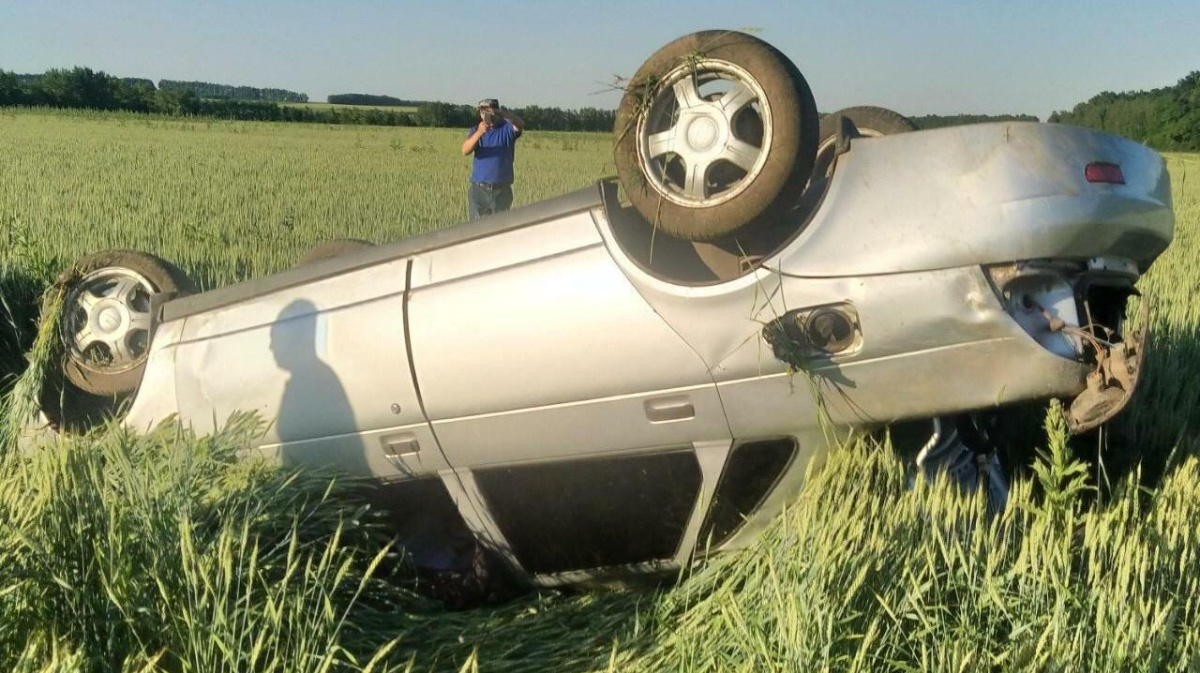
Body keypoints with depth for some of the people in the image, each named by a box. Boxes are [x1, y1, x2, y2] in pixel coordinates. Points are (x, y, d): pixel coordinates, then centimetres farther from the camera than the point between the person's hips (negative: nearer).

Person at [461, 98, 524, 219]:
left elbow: (520, 125, -20)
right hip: (479, 189, 1)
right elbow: (465, 150, -10)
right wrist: (479, 133, -30)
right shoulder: (475, 130, 8)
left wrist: (503, 113, -39)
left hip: (502, 190, -1)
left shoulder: (507, 128, 4)